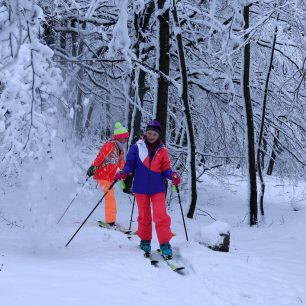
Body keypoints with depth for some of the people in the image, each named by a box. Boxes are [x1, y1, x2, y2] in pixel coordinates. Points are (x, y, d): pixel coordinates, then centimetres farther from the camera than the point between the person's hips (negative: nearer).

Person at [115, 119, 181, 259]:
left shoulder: (162, 150, 3)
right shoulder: (137, 147, -1)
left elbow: (165, 169, 5)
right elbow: (130, 163, 0)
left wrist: (173, 175, -15)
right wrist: (123, 172, -19)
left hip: (157, 188, 0)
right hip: (141, 188, 0)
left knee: (161, 216, -10)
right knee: (144, 216, 12)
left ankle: (165, 243, 0)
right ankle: (145, 240, 30)